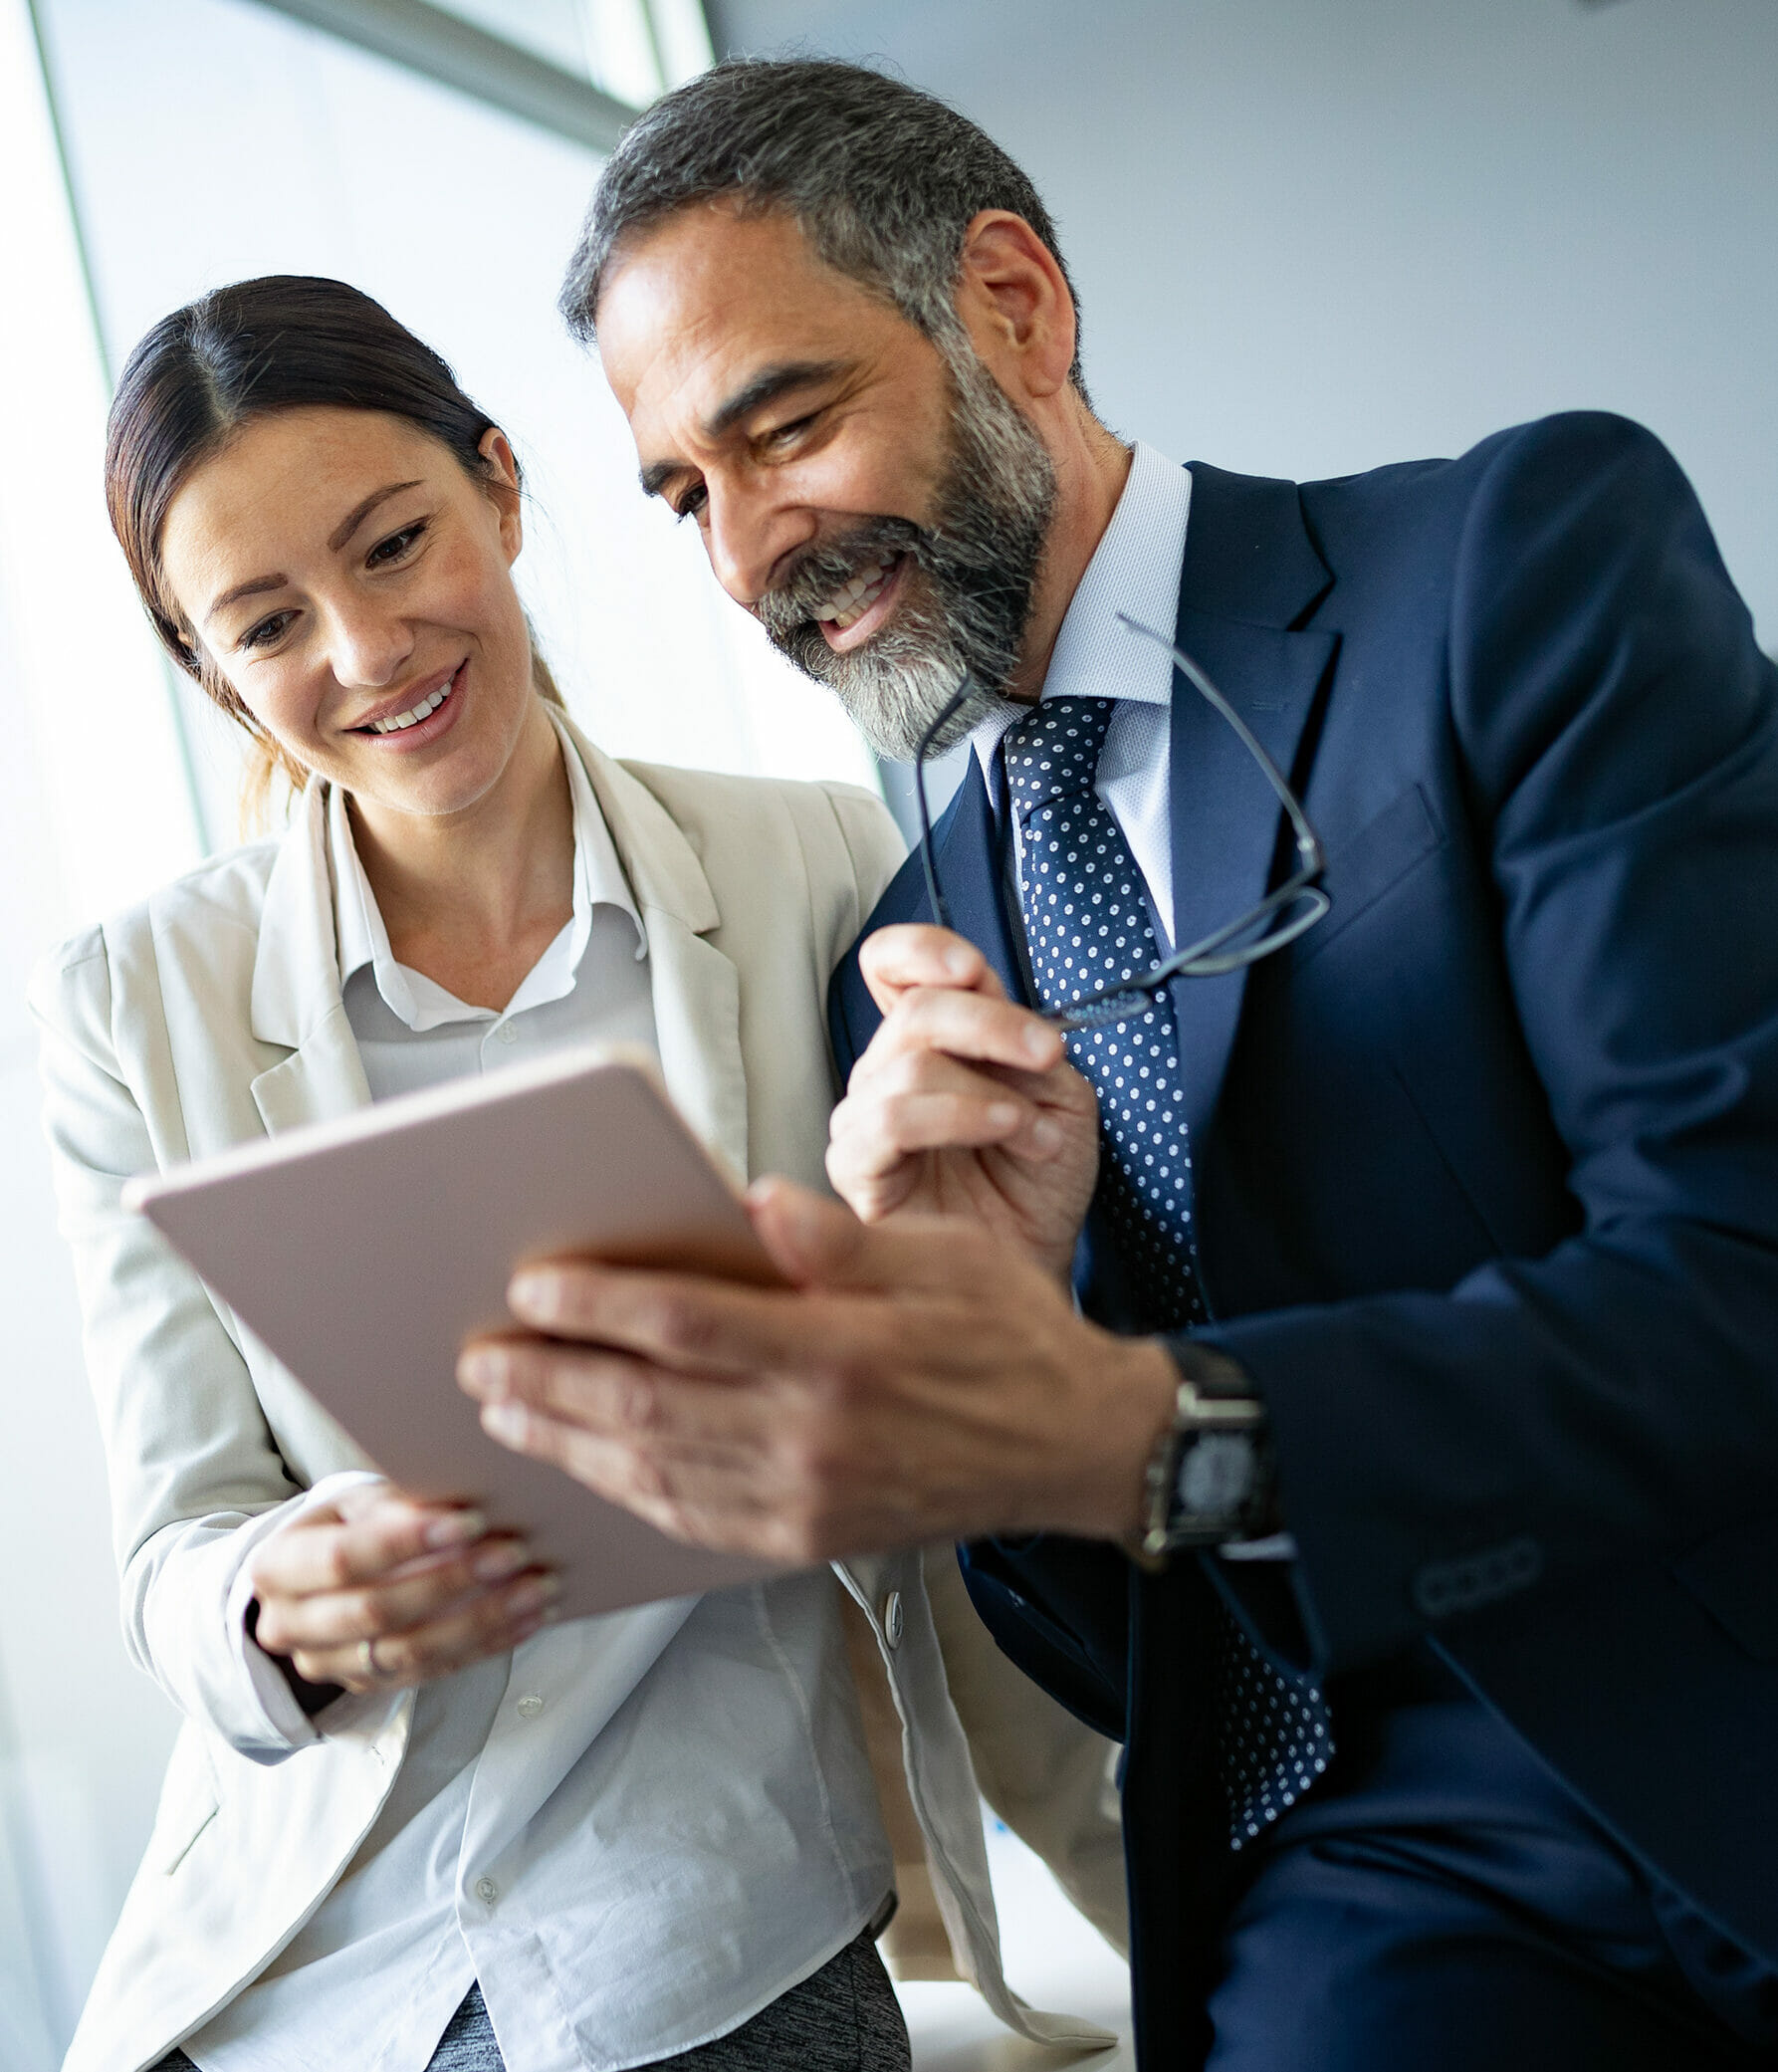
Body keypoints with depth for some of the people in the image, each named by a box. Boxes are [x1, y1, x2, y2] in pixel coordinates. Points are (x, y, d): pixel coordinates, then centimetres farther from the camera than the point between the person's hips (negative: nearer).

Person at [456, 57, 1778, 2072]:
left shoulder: (1528, 561, -4)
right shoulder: (914, 955, 9)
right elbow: (1099, 1647, 8)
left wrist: (1132, 1432, -28)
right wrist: (1005, 1296, -12)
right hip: (1382, 1889, 2)